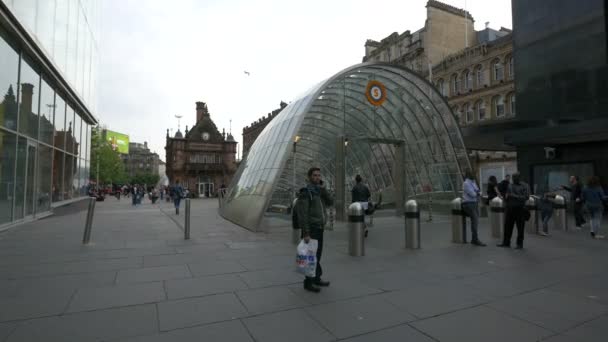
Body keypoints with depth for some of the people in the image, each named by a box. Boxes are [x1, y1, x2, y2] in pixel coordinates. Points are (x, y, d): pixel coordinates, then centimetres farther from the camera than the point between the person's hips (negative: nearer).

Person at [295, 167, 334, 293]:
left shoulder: (319, 192, 12)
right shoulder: (305, 192, -15)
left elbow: (330, 203, 0)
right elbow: (302, 214, -20)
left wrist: (322, 188, -11)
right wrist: (306, 233, -23)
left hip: (319, 229, 8)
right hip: (311, 229, -8)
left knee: (317, 255, 16)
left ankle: (316, 279, 28)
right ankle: (308, 282, 10)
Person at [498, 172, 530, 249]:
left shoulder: (525, 186, -1)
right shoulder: (510, 186, 15)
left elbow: (526, 197, -12)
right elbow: (506, 196, 20)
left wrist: (515, 196, -19)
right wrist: (506, 196, -2)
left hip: (520, 209, -5)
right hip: (510, 208, 5)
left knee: (520, 227, 2)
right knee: (508, 226, 6)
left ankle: (520, 244, 13)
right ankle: (506, 243, 14)